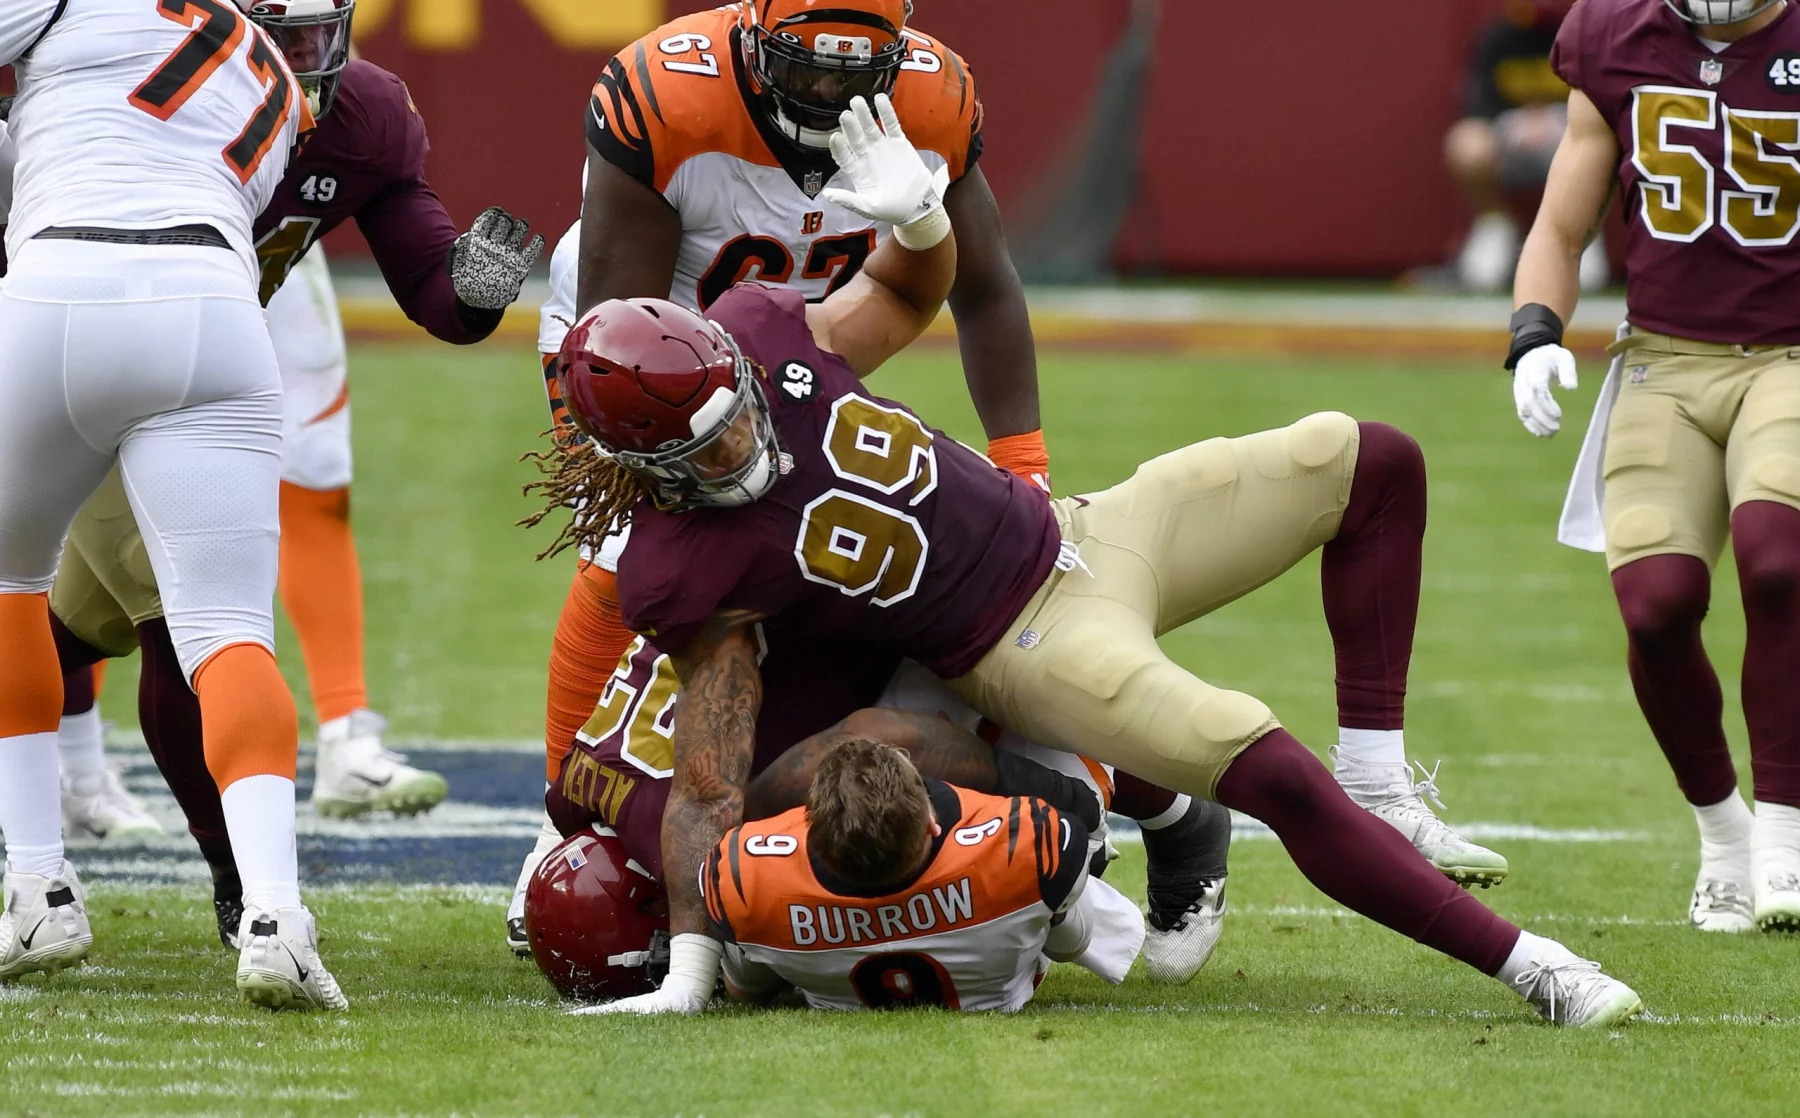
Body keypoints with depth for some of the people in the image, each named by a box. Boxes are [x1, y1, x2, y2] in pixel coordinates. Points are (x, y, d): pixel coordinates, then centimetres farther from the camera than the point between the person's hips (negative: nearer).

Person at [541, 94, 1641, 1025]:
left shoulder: (761, 333, -9)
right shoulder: (689, 569, -21)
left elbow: (910, 297, 11)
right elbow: (707, 787, -18)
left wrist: (916, 214, -12)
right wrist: (686, 973, -23)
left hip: (1075, 533, 7)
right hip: (1030, 650, -7)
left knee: (1370, 464, 4)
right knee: (1269, 771, -28)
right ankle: (1526, 960, -17)